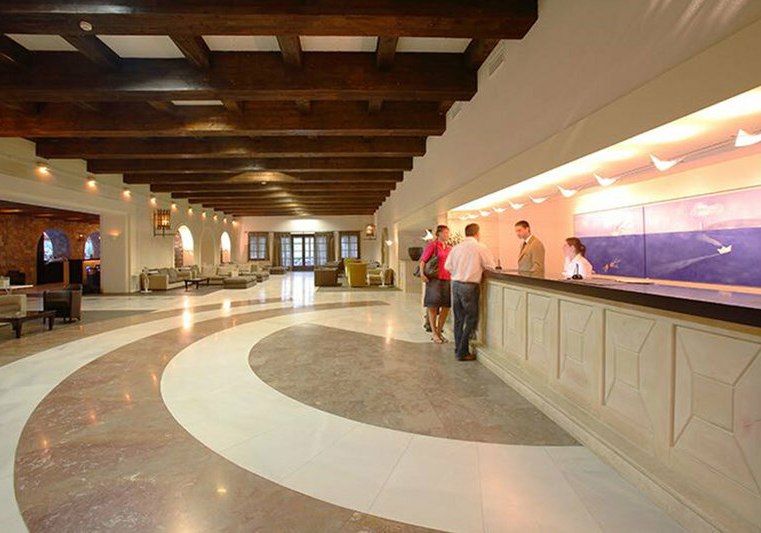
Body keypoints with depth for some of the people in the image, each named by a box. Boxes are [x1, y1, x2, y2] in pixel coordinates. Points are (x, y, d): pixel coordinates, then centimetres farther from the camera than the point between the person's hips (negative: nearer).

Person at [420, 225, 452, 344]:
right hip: (435, 279, -6)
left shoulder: (449, 248, 16)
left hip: (447, 280, 6)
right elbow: (423, 259, -8)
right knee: (433, 306, 0)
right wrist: (422, 273, -20)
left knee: (446, 307, 7)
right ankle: (434, 333, 10)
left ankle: (439, 332, 21)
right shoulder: (433, 245, -2)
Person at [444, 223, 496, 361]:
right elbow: (491, 267, -2)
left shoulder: (456, 247, 5)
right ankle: (462, 352, 6)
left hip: (455, 284, 5)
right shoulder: (480, 247, -7)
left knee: (459, 318, 14)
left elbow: (447, 266, 6)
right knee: (471, 319, 5)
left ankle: (458, 349, 23)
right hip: (470, 286, -5)